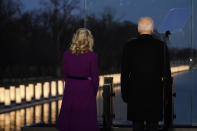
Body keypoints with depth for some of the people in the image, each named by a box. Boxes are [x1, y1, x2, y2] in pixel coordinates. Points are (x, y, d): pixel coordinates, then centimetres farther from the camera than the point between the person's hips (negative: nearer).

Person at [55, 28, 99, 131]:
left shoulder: (66, 54, -1)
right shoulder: (92, 56, -11)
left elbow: (65, 75, 6)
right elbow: (94, 78, -5)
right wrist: (94, 93, 10)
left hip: (70, 92, 3)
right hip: (86, 92, -3)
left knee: (69, 121, 12)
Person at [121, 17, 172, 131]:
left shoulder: (129, 46, -2)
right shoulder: (161, 46, -4)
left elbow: (124, 73, 1)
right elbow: (167, 73, -1)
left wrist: (124, 93, 9)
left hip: (135, 93, 1)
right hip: (155, 94, 0)